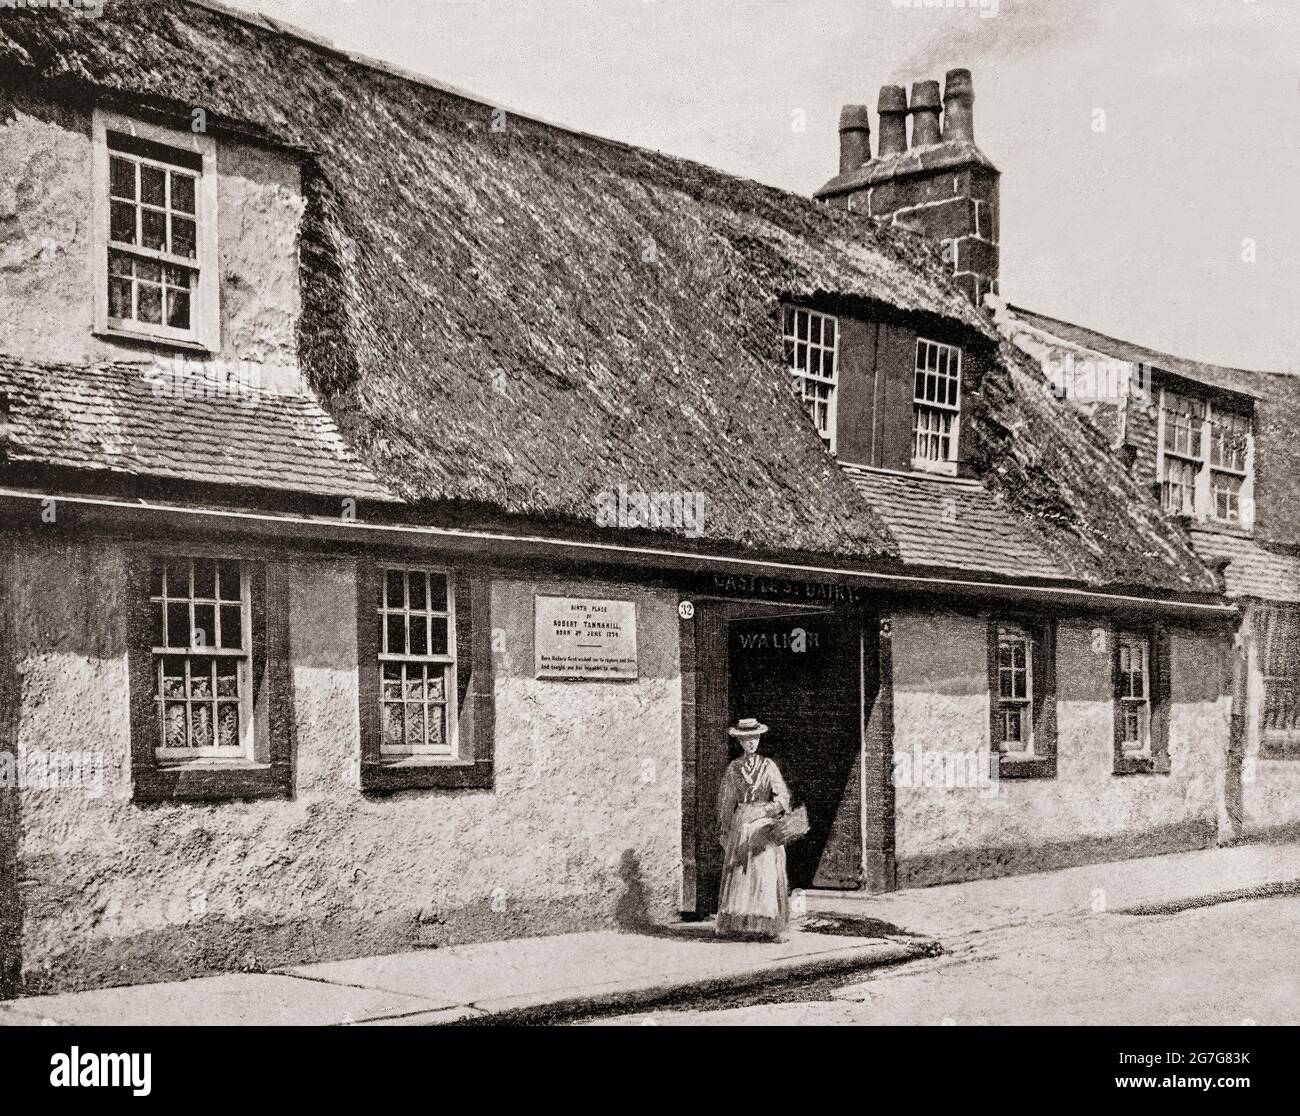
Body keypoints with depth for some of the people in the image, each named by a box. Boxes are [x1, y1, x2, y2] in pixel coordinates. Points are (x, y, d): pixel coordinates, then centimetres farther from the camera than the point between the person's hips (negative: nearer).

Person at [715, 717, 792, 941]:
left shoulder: (769, 766, 6)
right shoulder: (733, 768, 9)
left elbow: (782, 797, 2)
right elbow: (725, 801, 12)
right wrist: (724, 831, 9)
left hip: (765, 825, -1)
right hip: (740, 825, 1)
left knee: (768, 873, -6)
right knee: (739, 874, -3)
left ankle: (772, 927, -7)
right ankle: (737, 924, -1)